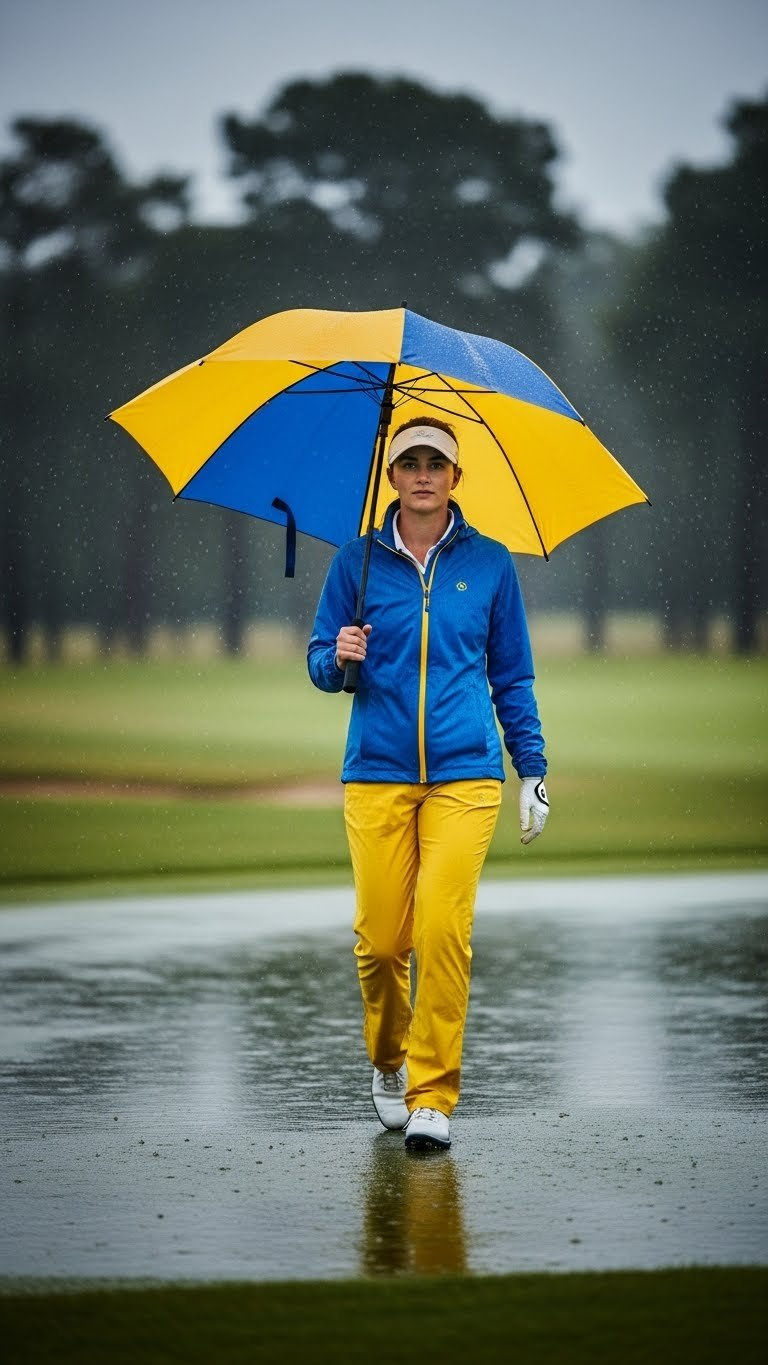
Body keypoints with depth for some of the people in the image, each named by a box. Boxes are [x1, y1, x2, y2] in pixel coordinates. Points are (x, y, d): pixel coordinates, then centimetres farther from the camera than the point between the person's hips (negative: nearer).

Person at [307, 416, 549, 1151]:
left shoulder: (488, 563, 7)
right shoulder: (357, 561, 6)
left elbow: (513, 677, 13)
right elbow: (320, 663, 11)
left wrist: (533, 770, 10)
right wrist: (339, 658, -12)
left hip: (464, 774, -1)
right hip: (377, 775, 1)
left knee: (444, 930, -14)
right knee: (380, 938, -1)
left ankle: (433, 1095, -6)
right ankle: (388, 1063, 26)